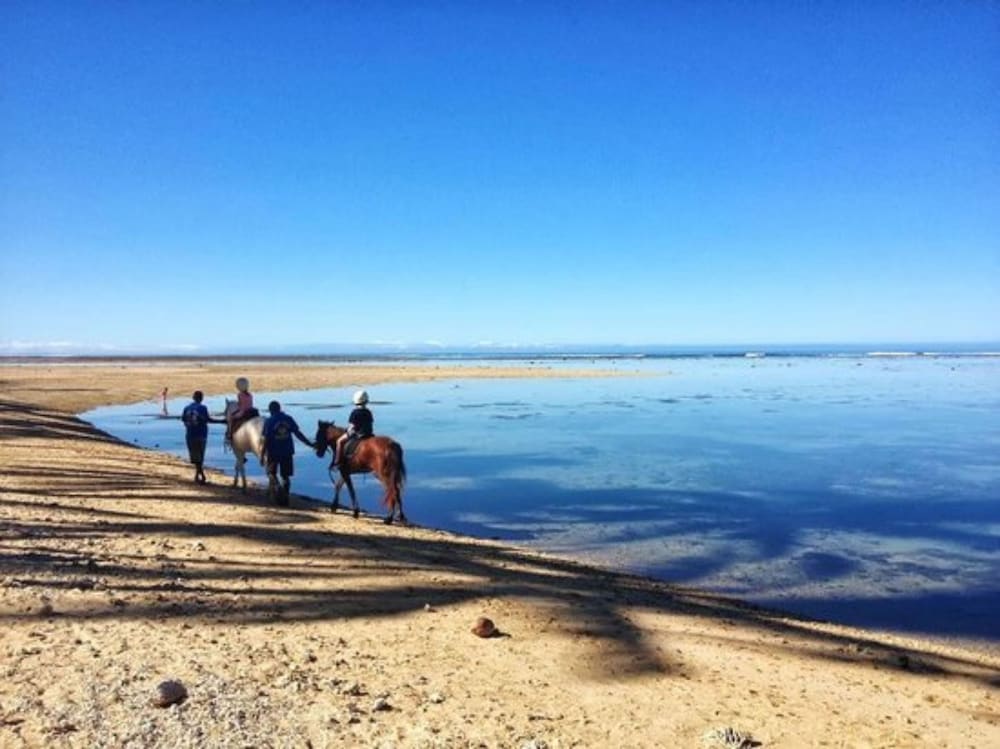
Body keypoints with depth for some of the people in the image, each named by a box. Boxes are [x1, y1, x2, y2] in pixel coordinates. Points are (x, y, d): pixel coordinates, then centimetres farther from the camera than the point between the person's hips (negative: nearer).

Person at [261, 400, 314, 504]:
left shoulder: (269, 421, -8)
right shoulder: (289, 419, 1)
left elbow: (266, 439, -11)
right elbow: (298, 433, 0)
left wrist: (263, 454, -6)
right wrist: (310, 444, 6)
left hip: (273, 452, -3)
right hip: (287, 452, 3)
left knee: (271, 473, 15)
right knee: (285, 476, 12)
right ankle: (285, 497, 12)